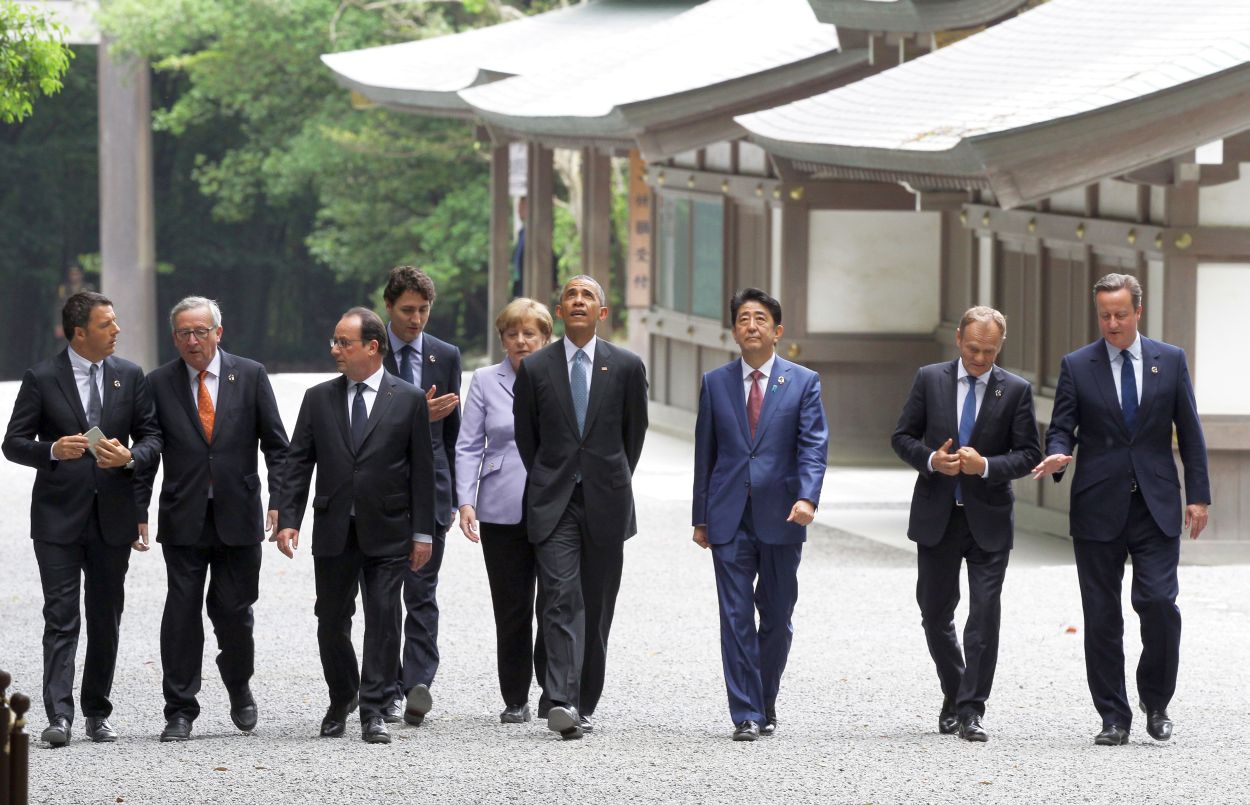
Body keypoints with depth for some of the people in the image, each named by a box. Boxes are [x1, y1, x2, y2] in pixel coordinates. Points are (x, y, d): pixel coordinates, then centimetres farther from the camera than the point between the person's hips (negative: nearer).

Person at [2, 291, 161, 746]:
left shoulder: (130, 377, 7)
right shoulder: (42, 379, -2)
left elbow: (152, 438, 8)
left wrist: (129, 457, -13)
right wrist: (52, 451, -21)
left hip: (113, 518, 3)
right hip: (59, 518, -3)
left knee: (106, 619, 9)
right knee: (61, 618, -8)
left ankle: (97, 713, 18)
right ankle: (59, 716, -13)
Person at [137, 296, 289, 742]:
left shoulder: (250, 376, 2)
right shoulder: (159, 384, 3)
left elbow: (275, 443, 4)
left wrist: (280, 500, -5)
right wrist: (137, 512, 1)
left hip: (238, 516, 0)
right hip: (183, 518, 0)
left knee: (234, 612, 4)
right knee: (182, 611, -2)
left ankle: (239, 687, 30)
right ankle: (180, 710, 3)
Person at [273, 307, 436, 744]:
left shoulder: (409, 400, 1)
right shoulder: (319, 399, 7)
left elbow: (422, 469, 1)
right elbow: (297, 463, 6)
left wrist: (422, 532, -2)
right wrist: (287, 520, -4)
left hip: (388, 532, -2)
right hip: (333, 531, 2)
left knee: (383, 620, -5)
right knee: (332, 621, 8)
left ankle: (374, 711, -2)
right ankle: (341, 700, 27)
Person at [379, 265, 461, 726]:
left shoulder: (446, 357, 9)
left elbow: (452, 431, 12)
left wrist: (452, 496, 9)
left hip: (429, 486, 1)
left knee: (422, 593, -7)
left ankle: (419, 685, -15)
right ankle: (391, 689, 11)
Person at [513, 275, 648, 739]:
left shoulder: (626, 367, 3)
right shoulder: (535, 368, 3)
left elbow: (635, 432, 13)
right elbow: (525, 437, 12)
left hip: (605, 503, 1)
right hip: (554, 505, -1)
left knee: (597, 607, 6)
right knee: (561, 599, -14)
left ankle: (585, 705, 14)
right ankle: (561, 702, -24)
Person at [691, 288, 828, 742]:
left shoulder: (803, 383, 4)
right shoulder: (715, 383, 9)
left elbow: (813, 445, -5)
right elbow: (705, 452, 11)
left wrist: (807, 498, -21)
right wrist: (700, 517, 9)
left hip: (780, 517, -1)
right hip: (729, 518, 1)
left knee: (777, 618, 8)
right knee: (736, 618, -5)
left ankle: (766, 703, 26)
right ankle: (746, 715, -4)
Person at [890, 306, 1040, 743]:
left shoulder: (1016, 391, -1)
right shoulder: (930, 379, 3)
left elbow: (1029, 454, -2)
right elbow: (903, 436, 6)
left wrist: (987, 466, -19)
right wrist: (930, 460, -14)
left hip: (988, 518, -2)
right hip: (936, 515, 2)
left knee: (985, 614, -8)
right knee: (935, 612, 9)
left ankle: (970, 710, -5)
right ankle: (954, 694, 29)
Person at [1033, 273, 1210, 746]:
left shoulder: (1171, 361, 6)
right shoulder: (1077, 366, 4)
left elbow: (1189, 432, 9)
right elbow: (1061, 427, 5)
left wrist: (1198, 495, 4)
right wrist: (1058, 455, -19)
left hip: (1156, 507, 0)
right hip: (1098, 508, 0)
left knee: (1159, 602, -12)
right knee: (1102, 617, 1)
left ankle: (1156, 702, 9)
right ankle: (1114, 719, 9)